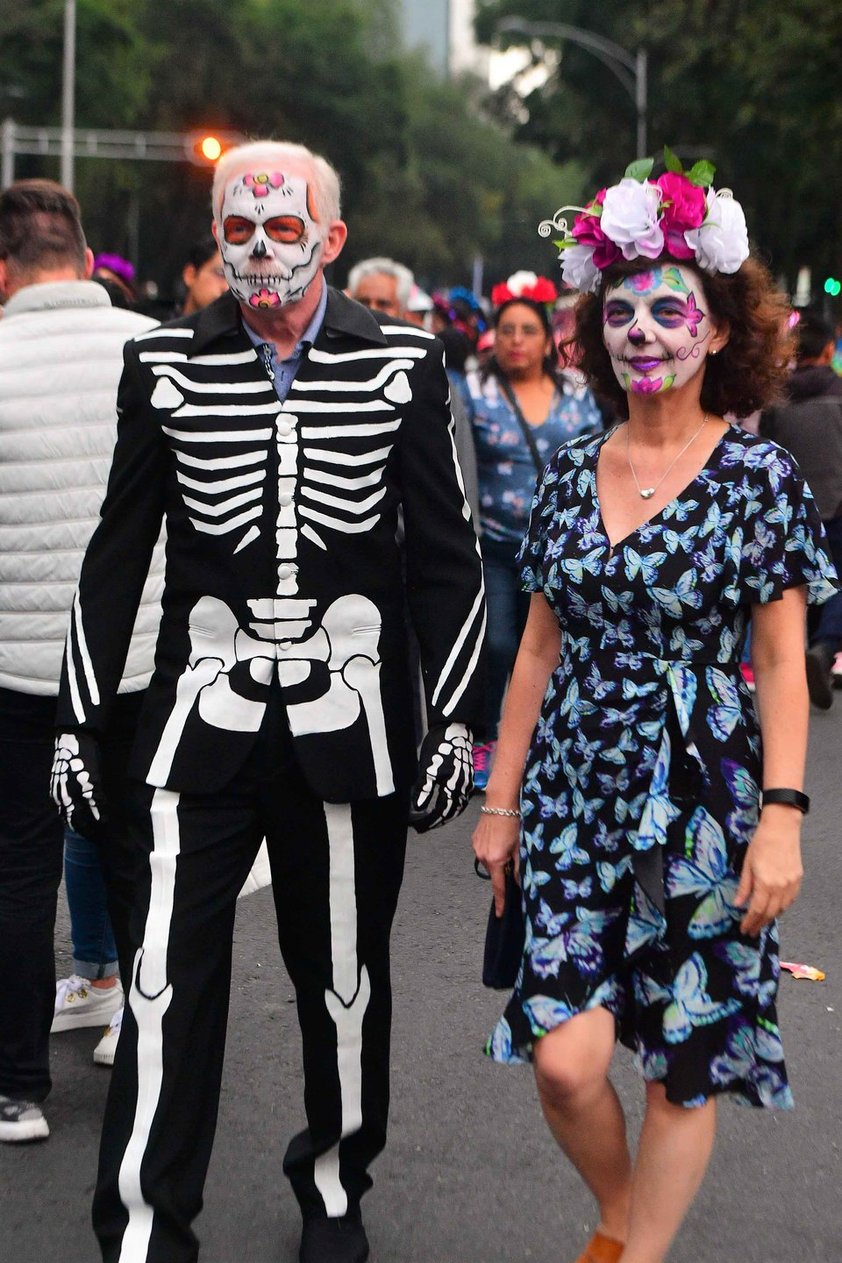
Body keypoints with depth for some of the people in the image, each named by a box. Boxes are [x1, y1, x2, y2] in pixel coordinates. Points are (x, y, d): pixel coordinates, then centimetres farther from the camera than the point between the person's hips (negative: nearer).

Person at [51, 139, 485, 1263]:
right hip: (202, 710, 0)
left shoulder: (402, 363, 0)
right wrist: (79, 723, 6)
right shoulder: (167, 363, 2)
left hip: (349, 719, 0)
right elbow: (118, 554, 7)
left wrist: (455, 720, 1)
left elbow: (448, 555, 4)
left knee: (345, 980, 12)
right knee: (169, 982, -4)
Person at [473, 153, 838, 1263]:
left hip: (701, 800, -3)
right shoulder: (570, 474, 6)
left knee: (685, 1065, 5)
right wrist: (501, 799, 10)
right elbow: (542, 648, 11)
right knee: (564, 1059, -4)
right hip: (575, 789, 3)